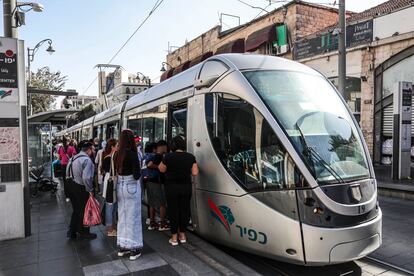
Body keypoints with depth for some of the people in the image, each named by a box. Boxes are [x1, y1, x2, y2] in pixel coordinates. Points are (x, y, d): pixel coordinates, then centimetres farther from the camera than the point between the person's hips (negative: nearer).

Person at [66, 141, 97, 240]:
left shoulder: (73, 158, 7)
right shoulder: (87, 160, -21)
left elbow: (68, 173, 10)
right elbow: (86, 178, -28)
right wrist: (90, 190, -18)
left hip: (71, 185, 9)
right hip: (81, 188, -9)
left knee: (76, 209, 21)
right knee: (84, 210, 8)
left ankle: (72, 231, 30)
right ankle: (83, 232, 22)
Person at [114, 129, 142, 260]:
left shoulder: (117, 154, 2)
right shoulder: (132, 154, -17)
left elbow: (115, 171, 5)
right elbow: (136, 175, -17)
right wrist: (138, 171, 0)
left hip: (119, 186, 7)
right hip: (131, 187, -6)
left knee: (122, 216, 15)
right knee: (133, 217, 3)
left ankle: (122, 247, 26)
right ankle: (134, 249, 12)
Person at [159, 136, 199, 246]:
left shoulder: (168, 157, -12)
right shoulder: (190, 157, -3)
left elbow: (162, 170, 0)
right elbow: (195, 173, -2)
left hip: (172, 187, -2)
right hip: (186, 187, 3)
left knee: (173, 210, 6)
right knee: (185, 209, 12)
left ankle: (174, 238, 13)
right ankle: (183, 235, 23)